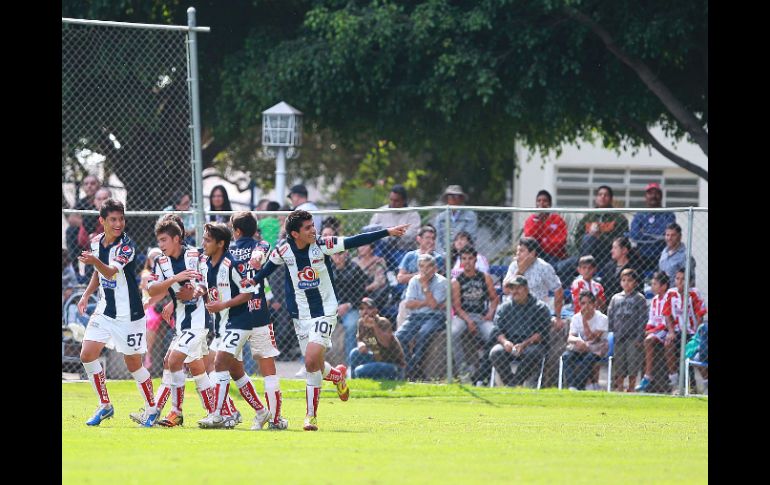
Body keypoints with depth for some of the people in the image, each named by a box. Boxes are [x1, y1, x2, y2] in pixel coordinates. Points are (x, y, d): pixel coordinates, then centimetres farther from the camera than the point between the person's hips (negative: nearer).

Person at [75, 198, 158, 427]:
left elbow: (111, 271, -35)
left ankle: (151, 409, 20)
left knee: (133, 364, 0)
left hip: (128, 314, -6)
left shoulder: (126, 246, -19)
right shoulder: (96, 242, 2)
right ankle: (104, 406, 11)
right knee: (87, 355, -3)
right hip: (104, 310, 6)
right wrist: (87, 294, 8)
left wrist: (95, 261, -54)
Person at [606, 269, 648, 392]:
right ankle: (619, 388, 12)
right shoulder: (615, 298, 12)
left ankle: (631, 389, 8)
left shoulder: (639, 298, 1)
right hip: (618, 338, 3)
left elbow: (642, 319, -2)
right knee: (618, 367, 6)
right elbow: (610, 317, 13)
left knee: (632, 368, -1)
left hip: (633, 338, -3)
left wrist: (639, 337, -9)